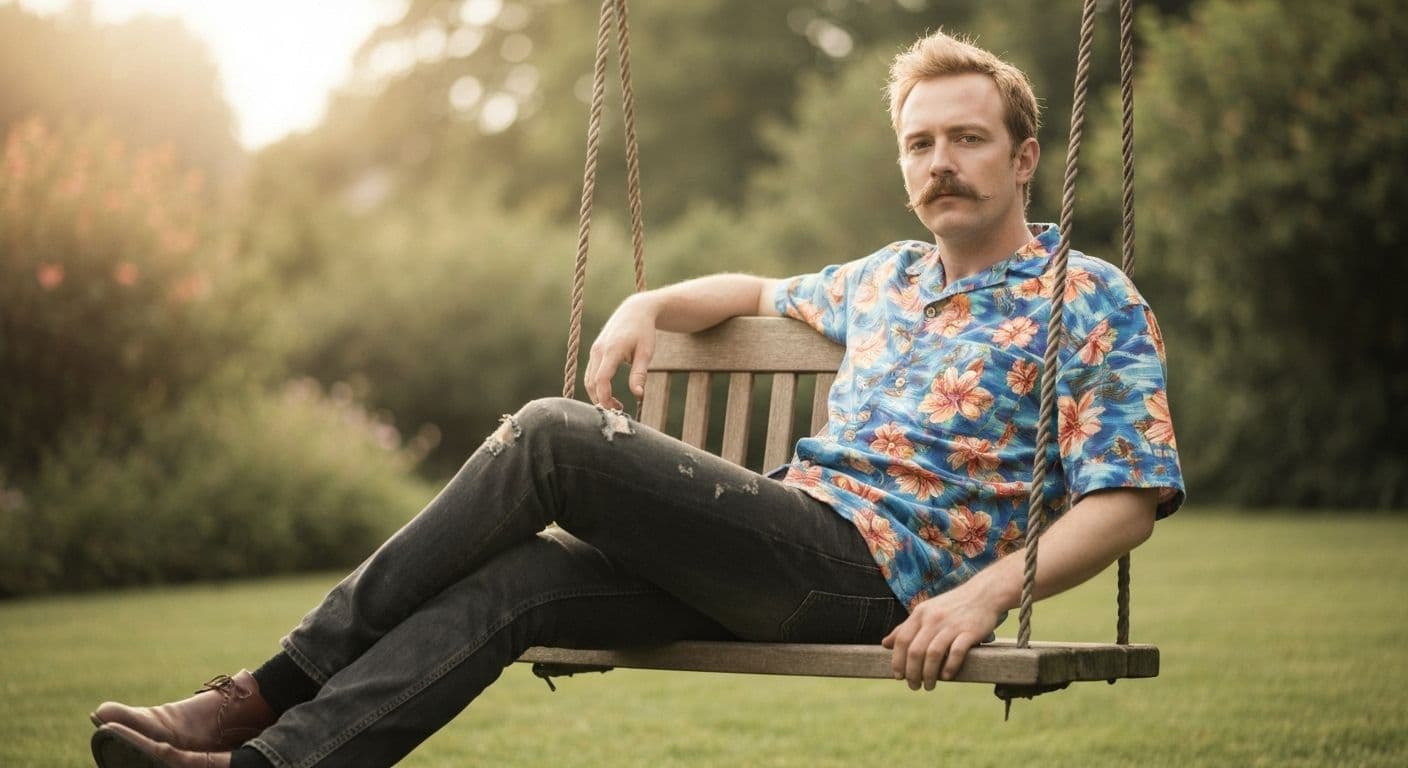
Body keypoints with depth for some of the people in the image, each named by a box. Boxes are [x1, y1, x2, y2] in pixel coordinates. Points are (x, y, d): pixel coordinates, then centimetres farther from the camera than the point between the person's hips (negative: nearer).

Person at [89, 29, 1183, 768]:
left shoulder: (1092, 300, 3)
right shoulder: (885, 279, 25)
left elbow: (1131, 497, -6)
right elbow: (760, 292, 43)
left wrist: (990, 590, -21)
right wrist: (651, 304, 21)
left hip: (867, 570, -7)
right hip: (777, 559, 7)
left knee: (554, 435, -20)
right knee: (506, 583, -18)